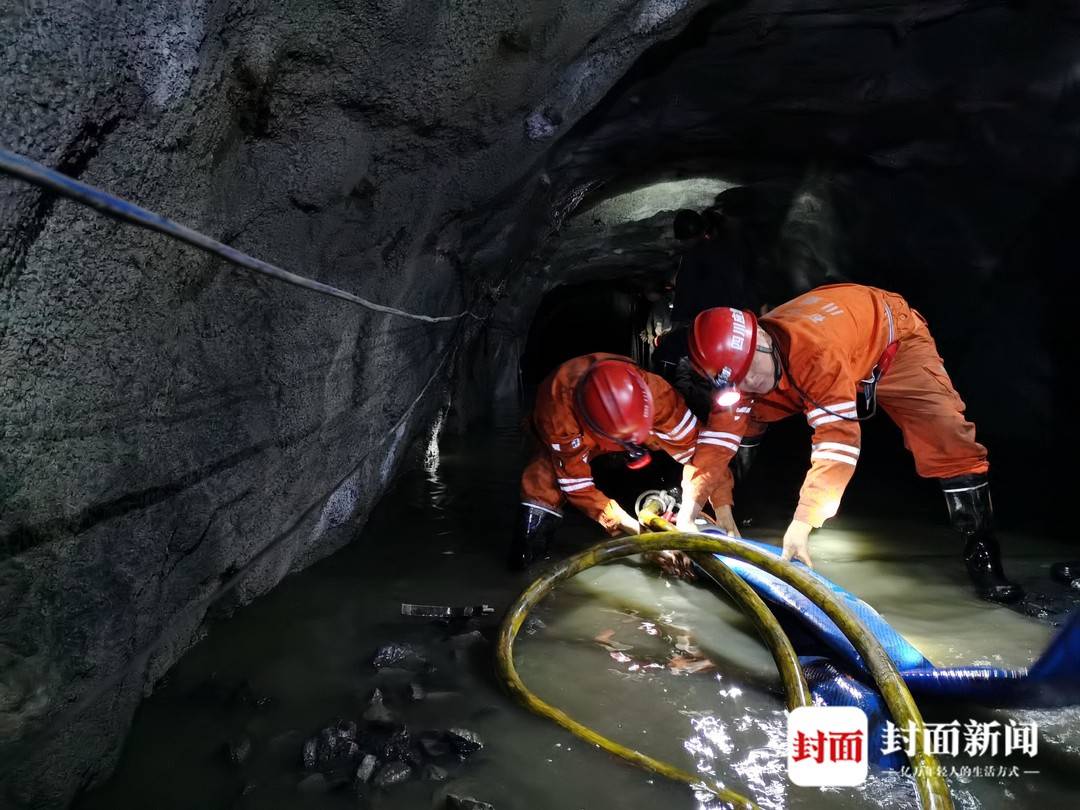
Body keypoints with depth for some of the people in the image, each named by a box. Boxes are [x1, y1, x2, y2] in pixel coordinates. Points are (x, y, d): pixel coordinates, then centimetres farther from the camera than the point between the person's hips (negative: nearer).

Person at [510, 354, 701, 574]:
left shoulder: (651, 388, -40)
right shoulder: (557, 409, -42)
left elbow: (691, 445, -28)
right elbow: (577, 486, -33)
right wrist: (639, 531, -36)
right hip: (573, 438, -2)